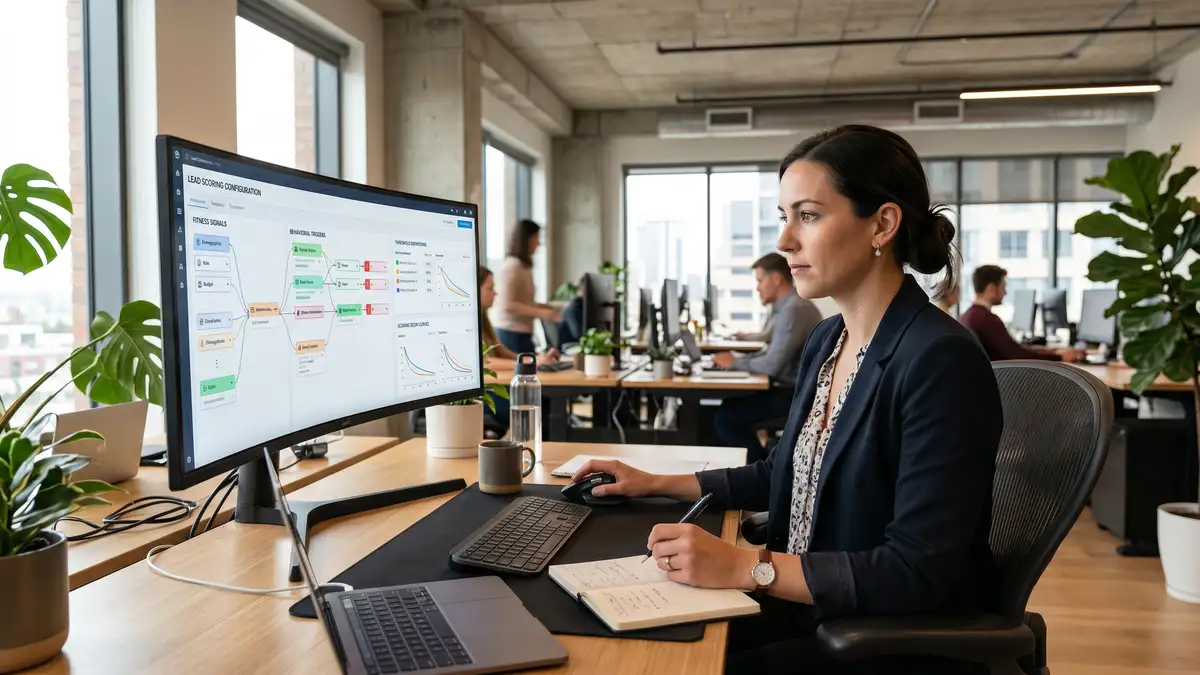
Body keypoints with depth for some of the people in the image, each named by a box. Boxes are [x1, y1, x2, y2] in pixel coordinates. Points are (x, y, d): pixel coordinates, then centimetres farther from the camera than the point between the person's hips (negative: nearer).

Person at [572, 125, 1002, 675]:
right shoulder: (826, 341, 4)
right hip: (810, 610, 7)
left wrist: (746, 567, -29)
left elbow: (918, 573, -24)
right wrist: (656, 484, 11)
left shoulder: (941, 360, -23)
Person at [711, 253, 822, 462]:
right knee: (729, 404, 10)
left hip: (797, 395, -10)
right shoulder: (788, 306, 13)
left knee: (724, 417, -13)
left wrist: (735, 363, -8)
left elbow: (772, 365, -24)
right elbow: (771, 354, 19)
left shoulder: (794, 309, -20)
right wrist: (737, 359, 4)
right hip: (792, 389, 10)